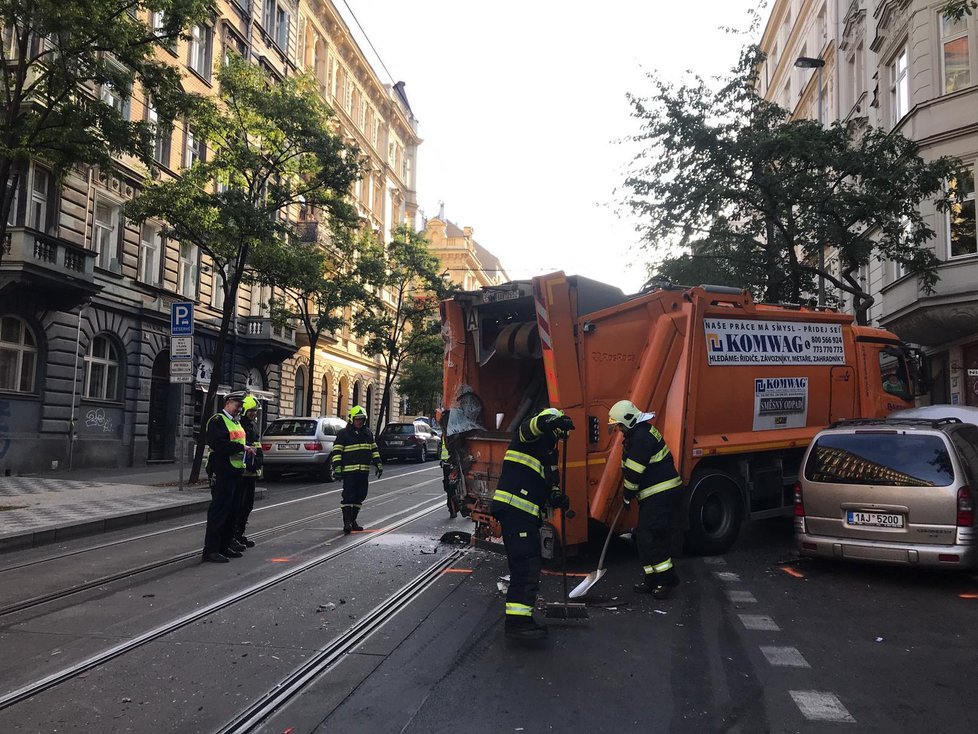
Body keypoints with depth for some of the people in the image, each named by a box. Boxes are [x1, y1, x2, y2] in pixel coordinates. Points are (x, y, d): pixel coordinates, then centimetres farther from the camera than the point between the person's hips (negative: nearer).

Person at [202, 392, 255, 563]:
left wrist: (247, 449, 9)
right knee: (219, 510, -7)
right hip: (222, 473, -10)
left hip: (235, 472, 10)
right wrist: (242, 448, -20)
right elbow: (218, 444, -23)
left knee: (231, 510, 14)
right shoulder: (217, 420, -10)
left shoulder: (236, 422, 20)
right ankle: (210, 550, -2)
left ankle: (225, 545, 23)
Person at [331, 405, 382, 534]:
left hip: (364, 471, 6)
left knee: (360, 497, 9)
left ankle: (352, 521, 20)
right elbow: (336, 451, -6)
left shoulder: (368, 433, 15)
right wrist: (337, 467, -15)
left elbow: (374, 449, 20)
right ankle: (347, 522, -10)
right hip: (349, 471, -6)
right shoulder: (343, 433, -3)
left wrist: (378, 464, 15)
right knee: (348, 496, -11)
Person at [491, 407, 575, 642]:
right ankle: (517, 621, -16)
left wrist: (555, 496, 2)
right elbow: (534, 425, -27)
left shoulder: (549, 451, 25)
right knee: (526, 563, -15)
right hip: (514, 507, -10)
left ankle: (520, 619, 21)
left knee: (527, 565, 13)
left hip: (527, 512, 10)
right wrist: (553, 421, -47)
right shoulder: (529, 436, -2)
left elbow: (550, 480, 24)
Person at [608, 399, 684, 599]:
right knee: (644, 536, 12)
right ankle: (653, 579, 19)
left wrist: (628, 495, -7)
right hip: (653, 493, 11)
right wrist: (630, 493, 18)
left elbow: (634, 471, -19)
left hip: (662, 493, -11)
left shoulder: (642, 437, -19)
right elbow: (629, 468, 23)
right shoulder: (637, 434, 16)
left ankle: (668, 579, -6)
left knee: (648, 535, -12)